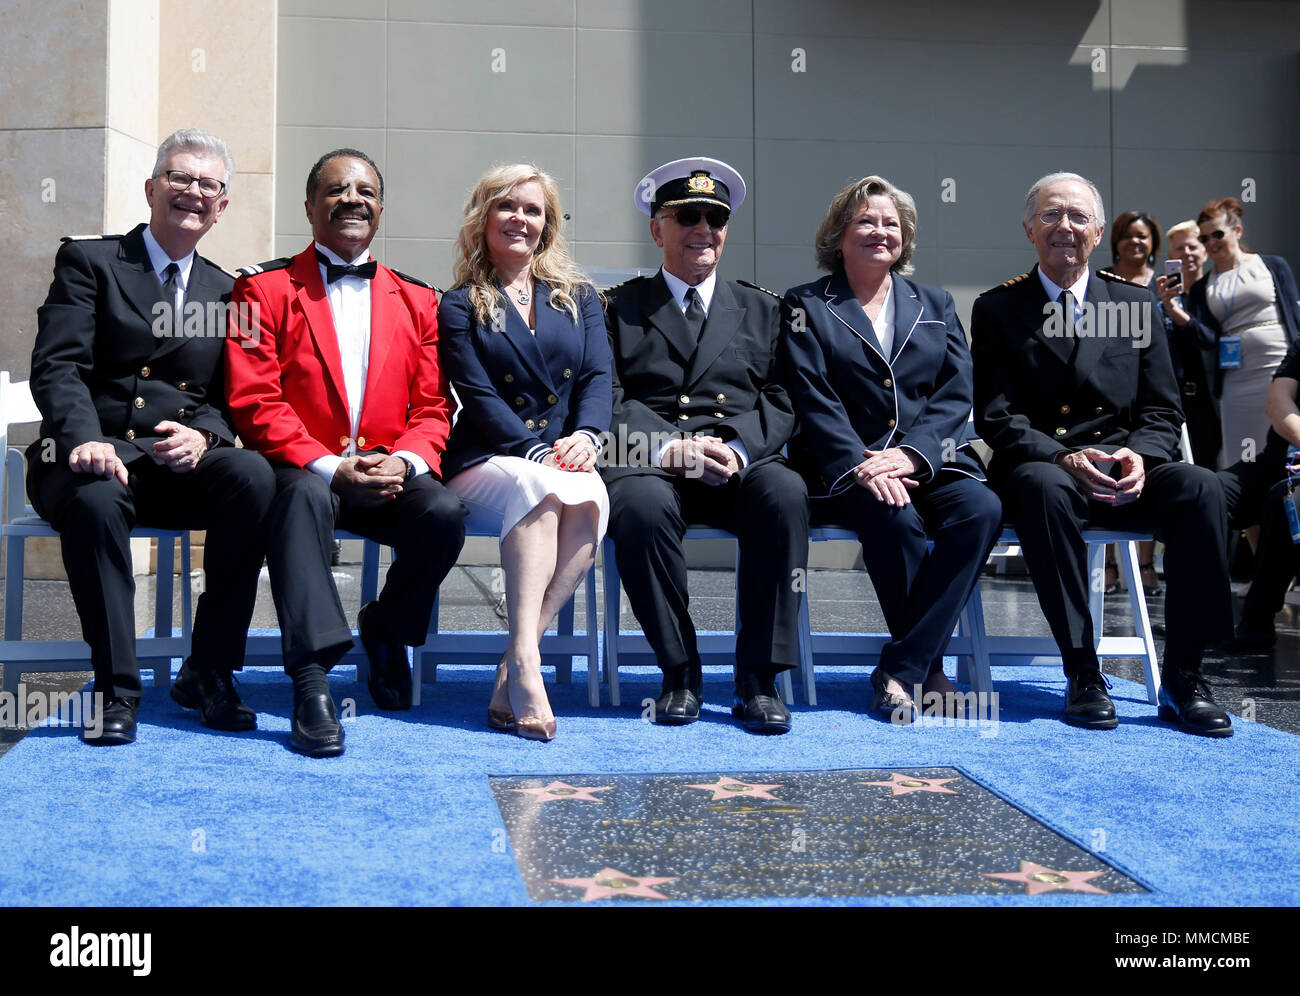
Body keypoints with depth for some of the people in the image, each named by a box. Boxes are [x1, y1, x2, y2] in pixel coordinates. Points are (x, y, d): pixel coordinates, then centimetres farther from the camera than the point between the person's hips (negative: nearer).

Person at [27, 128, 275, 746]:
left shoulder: (225, 292, 19)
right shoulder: (88, 261, 8)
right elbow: (57, 367, -6)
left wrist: (202, 434, -14)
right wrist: (85, 439, -27)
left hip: (180, 463, 3)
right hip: (97, 457, -3)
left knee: (253, 475, -30)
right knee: (95, 498, -38)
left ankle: (208, 674, -19)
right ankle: (116, 690, -25)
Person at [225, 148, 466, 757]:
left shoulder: (417, 300, 17)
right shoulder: (264, 288, 6)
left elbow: (432, 407, 10)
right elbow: (254, 403, -5)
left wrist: (404, 461, -13)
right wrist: (330, 467, -18)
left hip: (389, 475, 3)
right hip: (304, 470, -3)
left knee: (445, 514, -27)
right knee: (304, 497, -37)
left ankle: (387, 627, 4)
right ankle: (311, 683, -40)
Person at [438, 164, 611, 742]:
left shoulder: (580, 298, 22)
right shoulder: (460, 306, 12)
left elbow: (599, 377, 8)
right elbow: (478, 397, -2)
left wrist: (586, 436, -14)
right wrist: (538, 452, -17)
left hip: (569, 462, 2)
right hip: (486, 462, -2)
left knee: (589, 498, -34)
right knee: (542, 488, -37)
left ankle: (512, 672, -35)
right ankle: (525, 664, -45)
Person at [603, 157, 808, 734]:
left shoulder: (761, 310, 22)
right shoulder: (619, 308, 17)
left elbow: (780, 403, 10)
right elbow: (608, 402, 3)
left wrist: (737, 449, -12)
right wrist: (668, 447, -16)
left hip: (740, 464, 1)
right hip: (649, 463, -1)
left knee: (785, 491, -33)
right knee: (642, 504, -36)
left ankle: (758, 679, -25)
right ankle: (679, 673, -18)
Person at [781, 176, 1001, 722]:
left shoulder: (935, 305, 20)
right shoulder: (806, 305, 11)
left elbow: (956, 395, 7)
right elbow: (813, 400, -3)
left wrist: (909, 453, -13)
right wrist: (860, 466, -19)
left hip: (930, 464, 3)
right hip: (845, 469, -3)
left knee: (981, 508, -29)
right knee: (896, 517, -35)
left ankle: (901, 672, -25)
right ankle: (928, 671, -17)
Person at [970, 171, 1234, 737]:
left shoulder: (1136, 305, 13)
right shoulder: (998, 310, 6)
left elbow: (1162, 412, 8)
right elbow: (996, 418, -3)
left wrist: (1138, 456, -15)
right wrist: (1063, 458, -21)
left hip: (1125, 471, 3)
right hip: (1041, 468, -2)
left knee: (1200, 487, -29)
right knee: (1045, 489, -38)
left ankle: (1182, 678, -24)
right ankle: (1082, 674, -31)